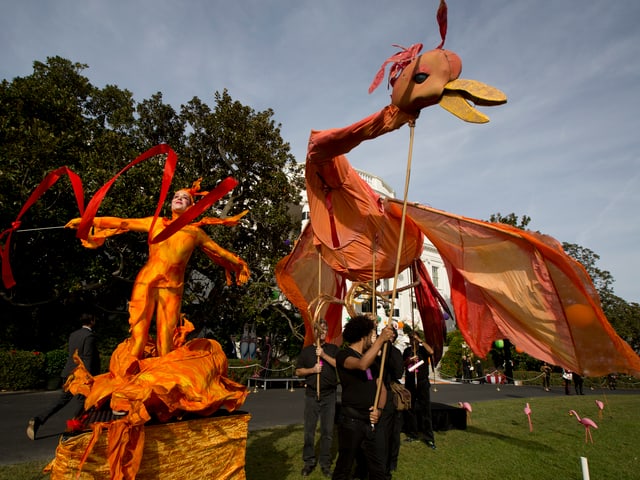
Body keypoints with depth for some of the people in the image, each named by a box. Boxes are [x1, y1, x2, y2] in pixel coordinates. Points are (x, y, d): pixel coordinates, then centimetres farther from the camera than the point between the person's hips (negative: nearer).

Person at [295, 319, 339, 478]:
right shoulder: (306, 350, 8)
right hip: (311, 394, 1)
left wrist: (324, 355, -17)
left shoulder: (333, 349, 6)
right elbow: (298, 371, 8)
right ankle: (309, 462, 19)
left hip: (329, 394, -1)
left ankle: (325, 463, 17)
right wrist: (312, 370, -9)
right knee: (309, 430, 4)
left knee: (327, 431, 4)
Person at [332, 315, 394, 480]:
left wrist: (378, 409, -6)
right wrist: (381, 339, -35)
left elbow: (381, 387, 13)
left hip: (371, 422, 7)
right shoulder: (344, 355, -11)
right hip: (351, 422, -6)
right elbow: (362, 365, -34)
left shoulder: (371, 359, 14)